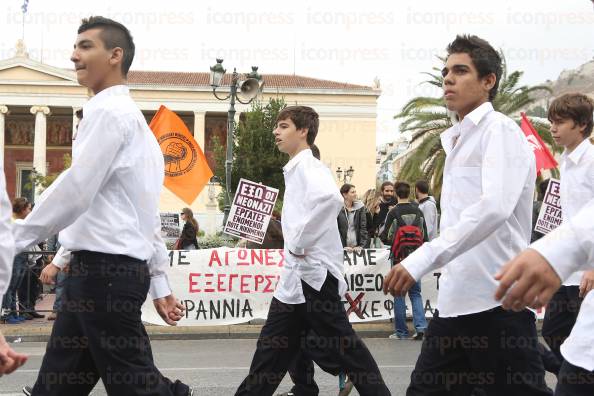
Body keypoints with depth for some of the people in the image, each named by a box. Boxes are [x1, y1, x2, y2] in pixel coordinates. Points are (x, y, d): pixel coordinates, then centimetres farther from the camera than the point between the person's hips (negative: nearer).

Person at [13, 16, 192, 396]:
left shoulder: (109, 111, -9)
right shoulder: (131, 117, 21)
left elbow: (76, 189, -17)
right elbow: (148, 213, 21)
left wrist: (15, 239, -8)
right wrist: (159, 283, 21)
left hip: (104, 269, -10)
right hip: (111, 267, 10)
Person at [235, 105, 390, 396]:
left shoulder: (307, 166, -13)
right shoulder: (295, 169, 18)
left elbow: (330, 198, -34)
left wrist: (299, 242, -25)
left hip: (313, 274, -10)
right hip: (296, 275, 10)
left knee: (342, 347, -3)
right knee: (271, 349, 11)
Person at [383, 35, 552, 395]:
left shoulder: (500, 130, -8)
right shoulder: (458, 140, 20)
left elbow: (494, 207, -24)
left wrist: (419, 261, -30)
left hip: (496, 301, -9)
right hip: (455, 299, 9)